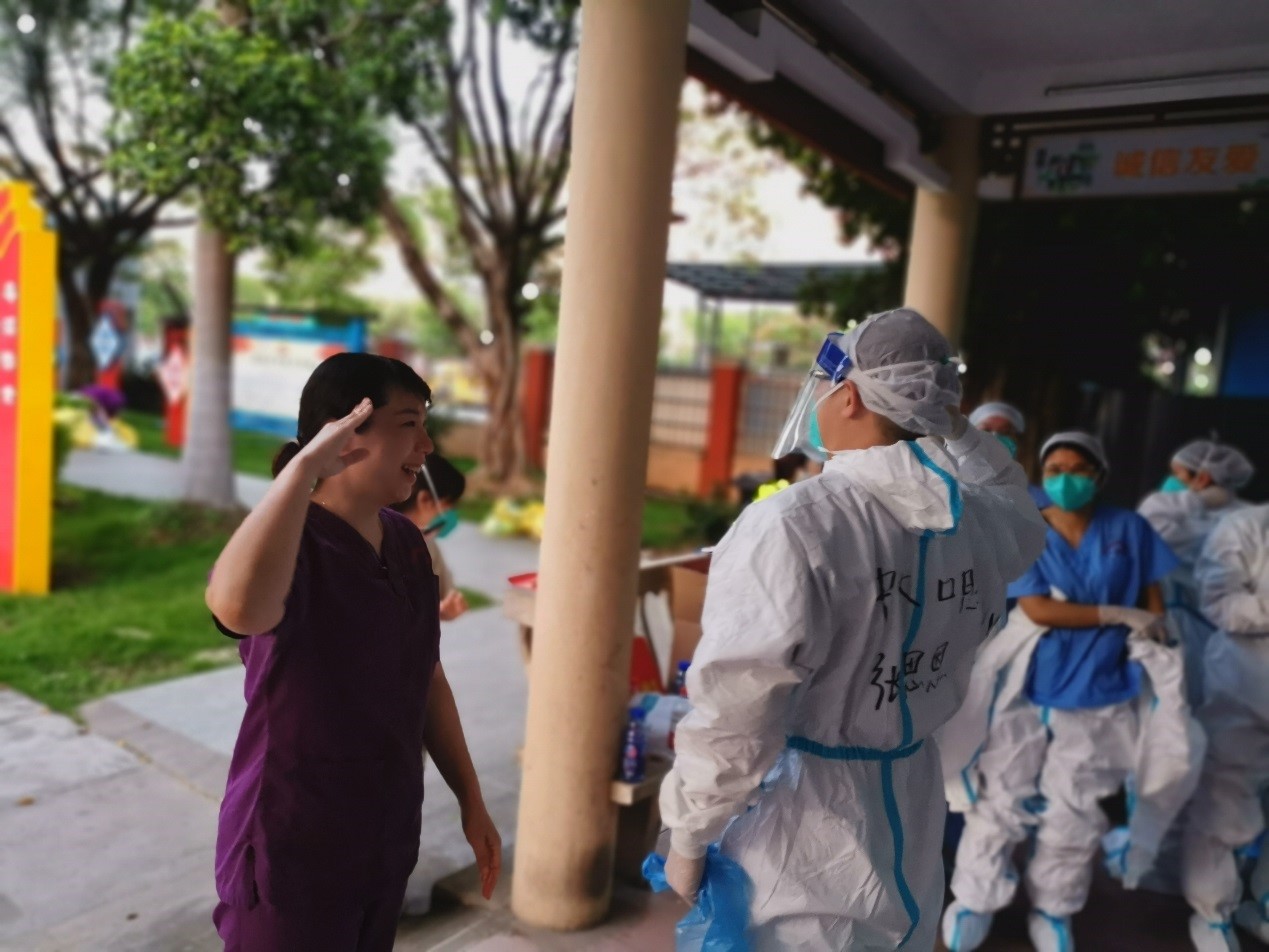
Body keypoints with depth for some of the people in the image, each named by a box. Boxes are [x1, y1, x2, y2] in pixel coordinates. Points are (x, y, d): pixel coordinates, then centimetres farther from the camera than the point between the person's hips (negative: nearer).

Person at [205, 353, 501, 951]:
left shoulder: (406, 543, 0)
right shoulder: (292, 546, -23)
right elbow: (237, 608, -48)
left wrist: (470, 799, 10)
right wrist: (304, 465, -39)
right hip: (292, 851, -7)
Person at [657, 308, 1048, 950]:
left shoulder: (793, 524, -28)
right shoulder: (981, 522, -6)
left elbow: (734, 718, -26)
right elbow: (1022, 514, 22)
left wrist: (688, 837, -10)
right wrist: (951, 424, 11)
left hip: (796, 829, -6)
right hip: (906, 810, 6)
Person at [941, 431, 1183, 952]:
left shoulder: (1129, 529, 1)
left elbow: (1153, 602, 6)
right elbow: (1038, 609, -15)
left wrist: (1159, 661, -4)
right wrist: (1121, 616, -13)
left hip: (1098, 697, 2)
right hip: (1027, 689, -1)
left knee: (1075, 817, 14)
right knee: (1000, 804, 7)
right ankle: (973, 901, 27)